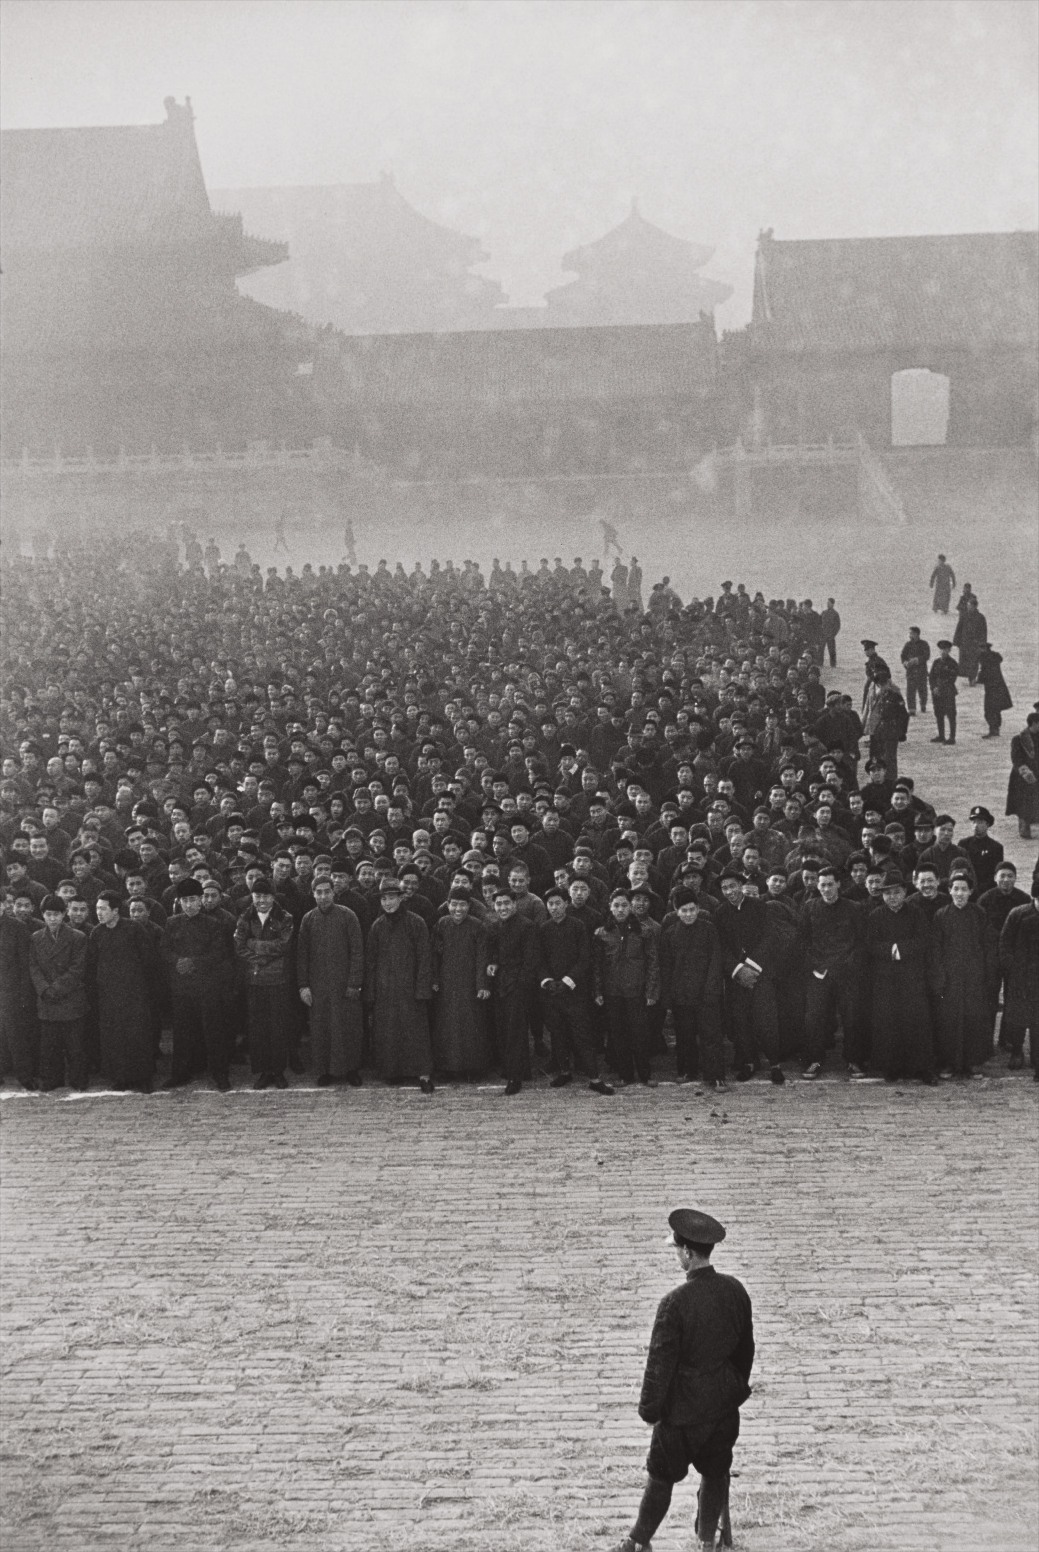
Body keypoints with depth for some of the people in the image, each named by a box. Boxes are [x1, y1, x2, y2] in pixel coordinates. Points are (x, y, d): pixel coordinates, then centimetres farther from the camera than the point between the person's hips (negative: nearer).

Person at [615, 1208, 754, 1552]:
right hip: (725, 1404, 5)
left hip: (683, 1408, -4)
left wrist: (649, 1408, -4)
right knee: (715, 1473, 18)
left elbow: (660, 1360, -16)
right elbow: (746, 1347, 7)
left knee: (661, 1476, 11)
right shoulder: (735, 1291, -7)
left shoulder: (675, 1302, -24)